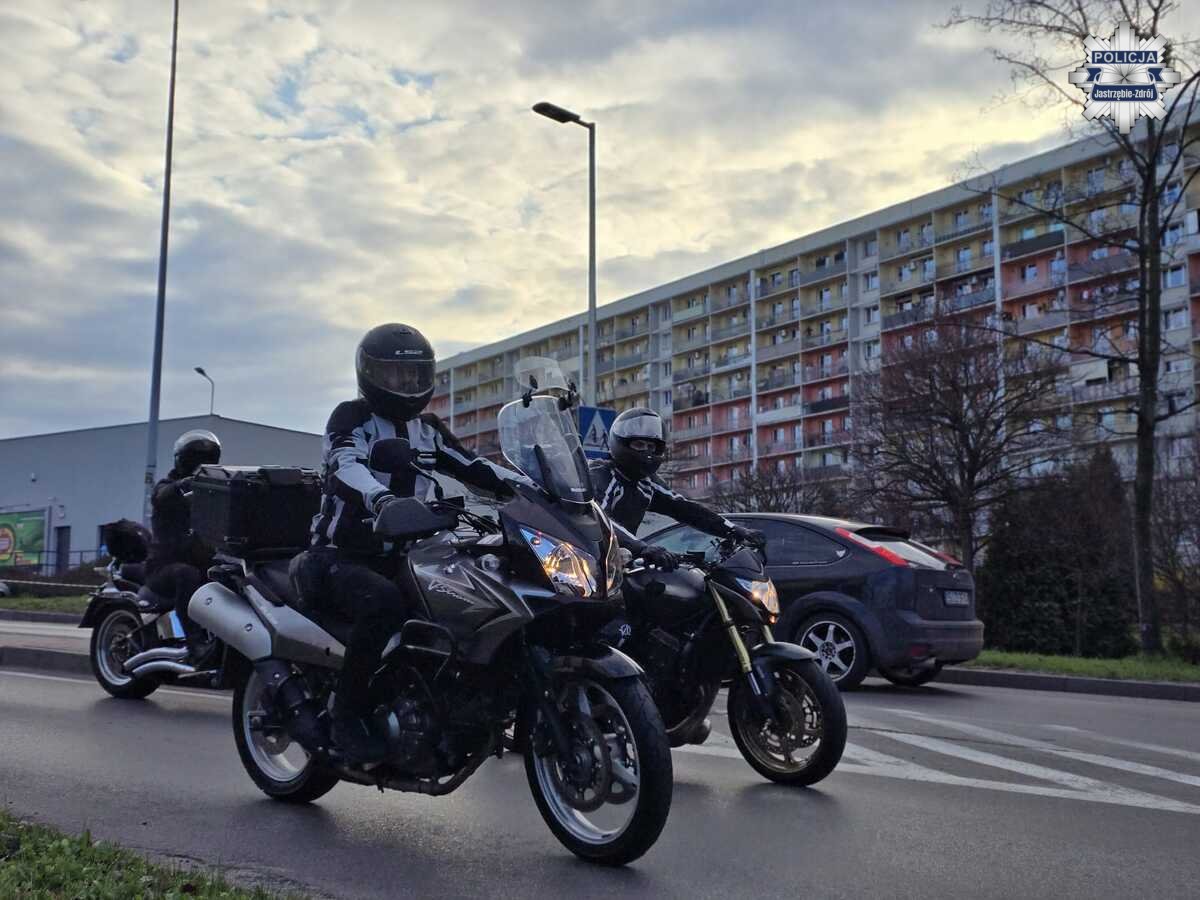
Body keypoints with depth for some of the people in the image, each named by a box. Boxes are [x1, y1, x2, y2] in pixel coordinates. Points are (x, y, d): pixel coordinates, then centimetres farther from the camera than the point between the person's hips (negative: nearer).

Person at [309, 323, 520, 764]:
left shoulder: (427, 428, 15)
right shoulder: (351, 416, -5)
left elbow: (473, 467, 10)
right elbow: (346, 466, -26)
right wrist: (383, 499, -48)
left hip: (400, 556, 7)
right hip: (343, 556, -6)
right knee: (384, 603, -37)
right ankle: (348, 716, -23)